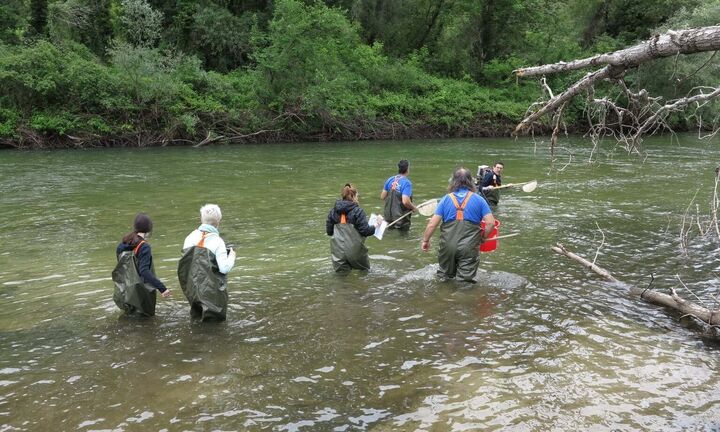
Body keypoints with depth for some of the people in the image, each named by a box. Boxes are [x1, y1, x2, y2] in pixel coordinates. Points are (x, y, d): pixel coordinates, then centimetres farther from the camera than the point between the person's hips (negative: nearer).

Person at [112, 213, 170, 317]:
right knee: (148, 313, 11)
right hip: (141, 292, -6)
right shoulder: (144, 247, -18)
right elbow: (144, 271, -26)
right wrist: (162, 288, -31)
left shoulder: (123, 243, 2)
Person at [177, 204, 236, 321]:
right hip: (211, 288, -4)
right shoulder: (217, 241, -17)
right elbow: (224, 268, -20)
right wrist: (232, 255, -4)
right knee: (218, 316, 14)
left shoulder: (190, 237, -4)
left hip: (192, 286, 5)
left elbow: (185, 261, 1)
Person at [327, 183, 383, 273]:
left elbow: (329, 231, 7)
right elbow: (365, 231, -11)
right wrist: (376, 225, 6)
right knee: (365, 269, 20)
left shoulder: (333, 211, 2)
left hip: (338, 251, 3)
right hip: (355, 250, -3)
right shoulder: (358, 211, -11)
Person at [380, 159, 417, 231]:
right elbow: (405, 202, -27)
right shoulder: (407, 183, -17)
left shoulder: (390, 180, 2)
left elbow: (382, 197, 6)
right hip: (401, 219, -6)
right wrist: (413, 208, -8)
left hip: (389, 216, 6)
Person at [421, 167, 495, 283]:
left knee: (446, 275, 24)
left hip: (448, 246, 1)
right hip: (469, 247, -1)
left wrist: (425, 240, 12)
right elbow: (490, 223, -4)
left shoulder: (446, 199, 3)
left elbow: (432, 224, -2)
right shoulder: (478, 199, 2)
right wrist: (484, 237, 14)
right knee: (466, 279, 8)